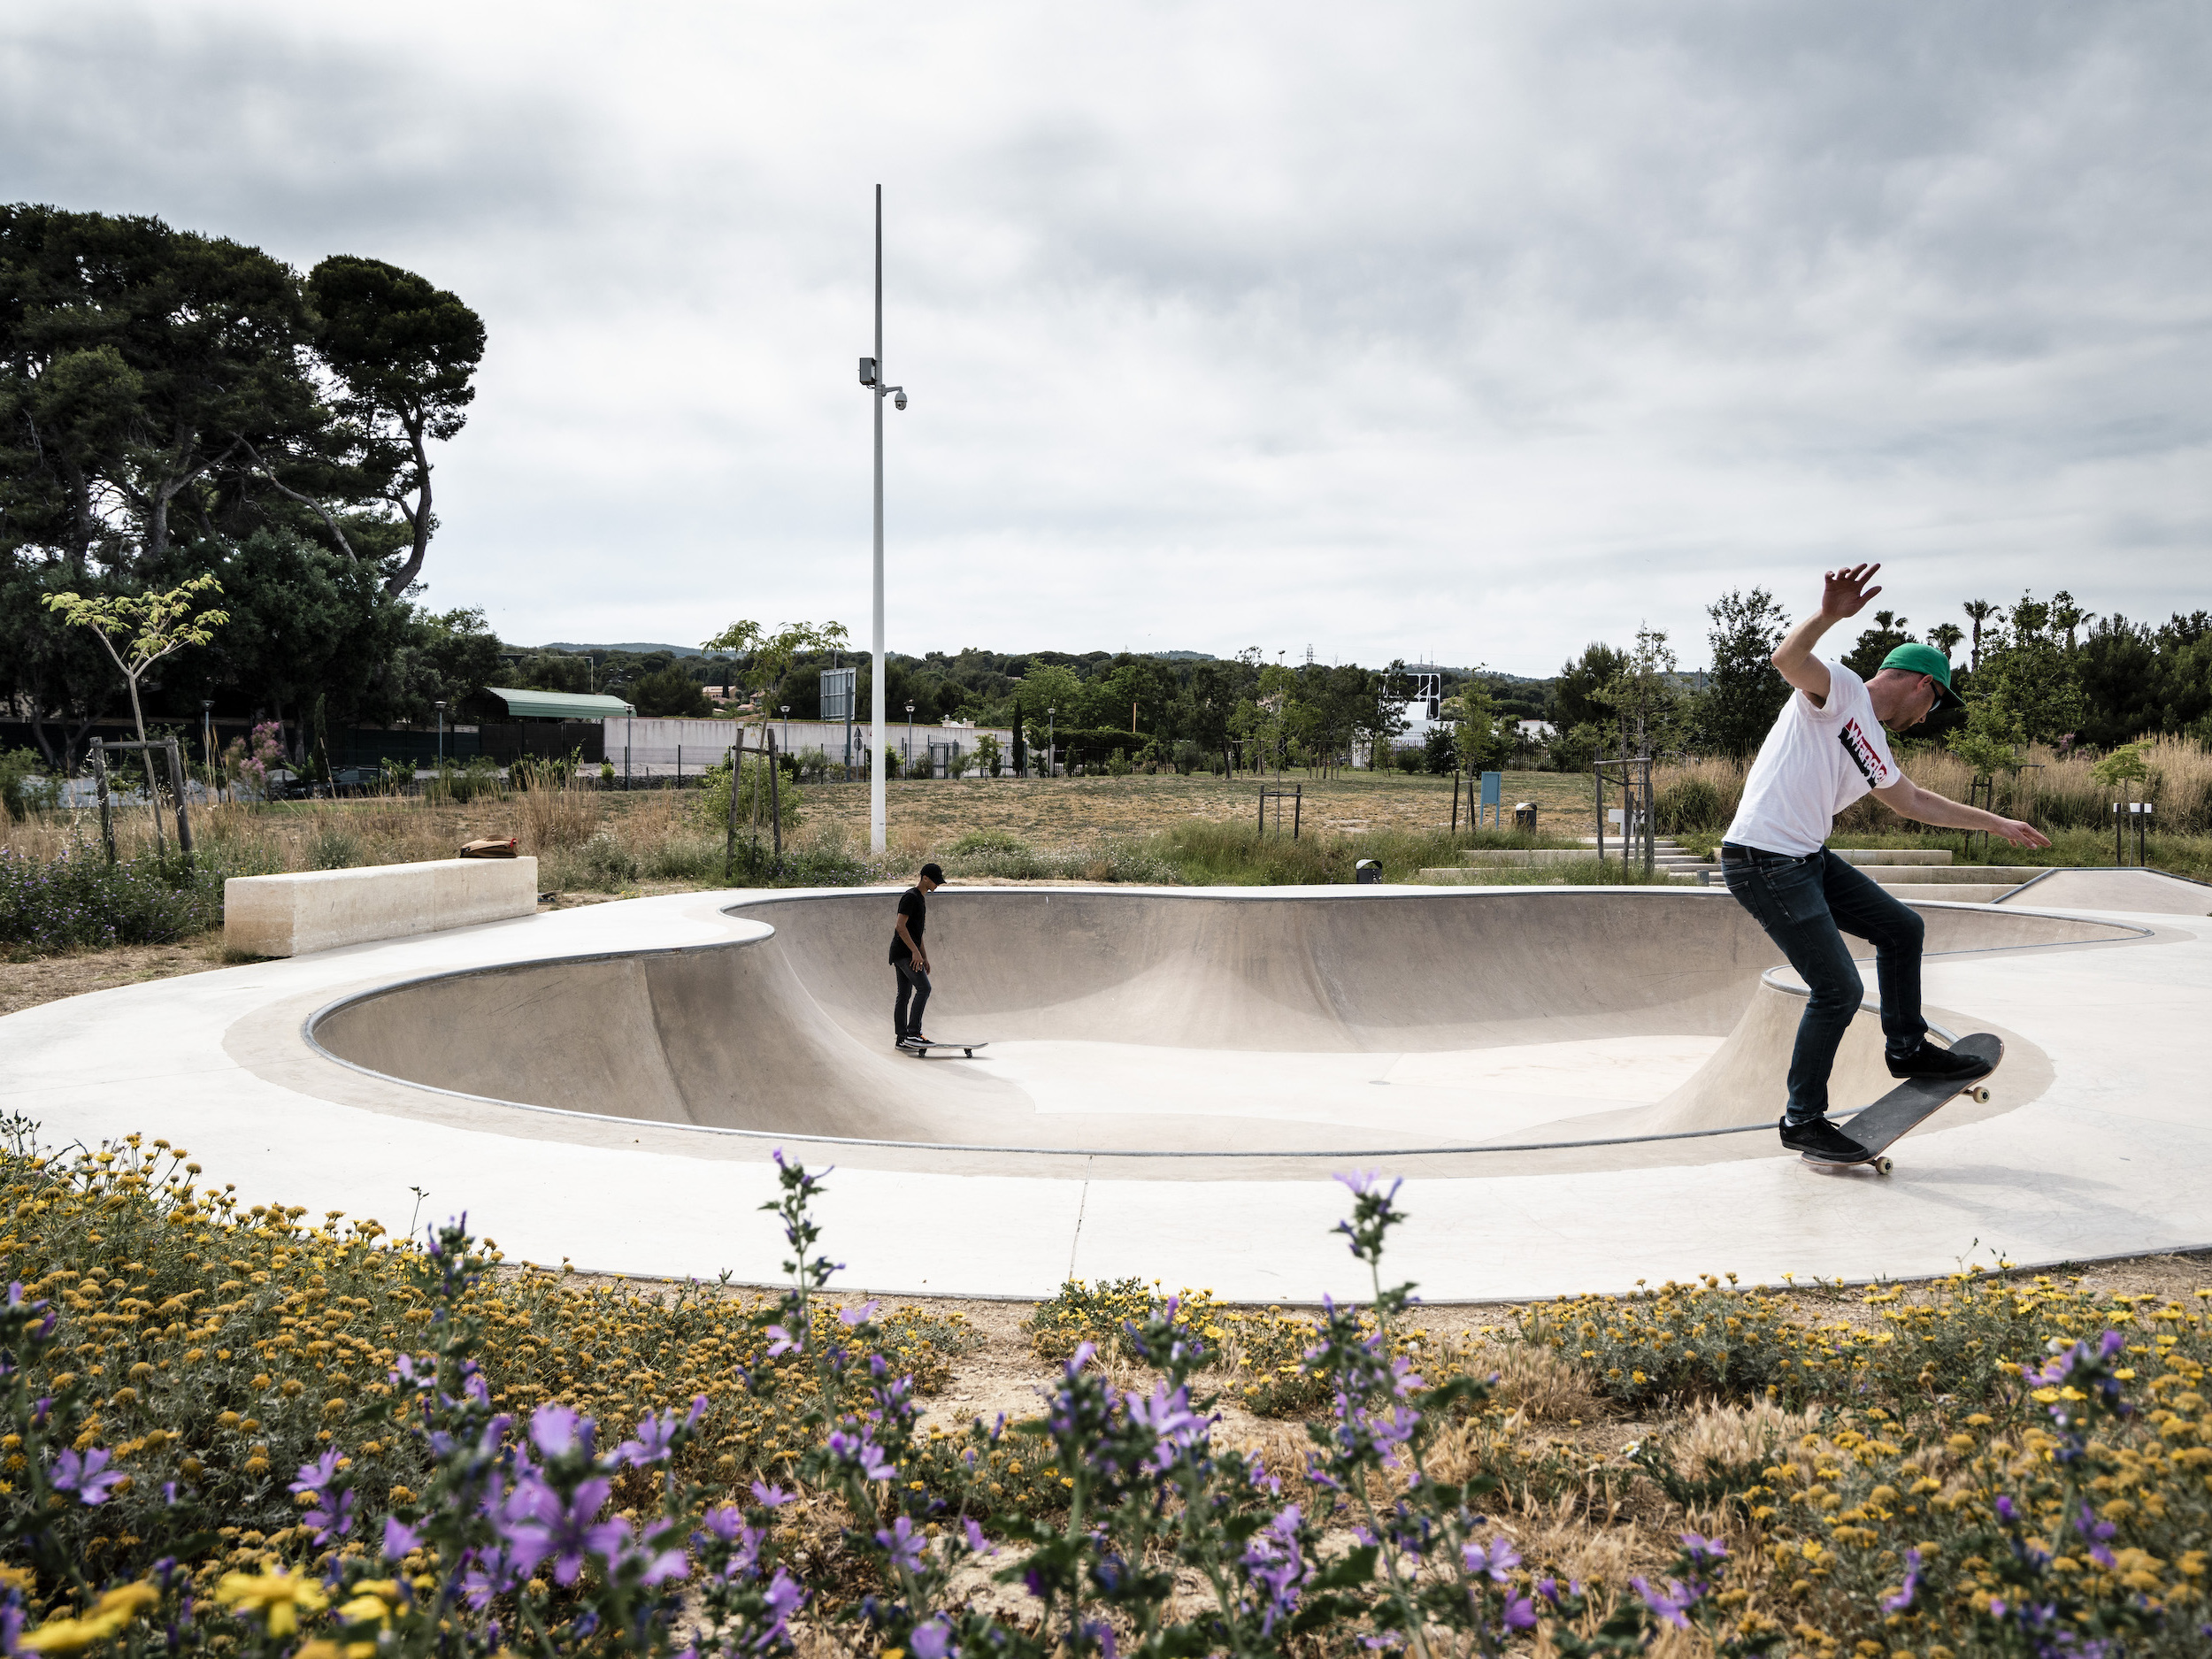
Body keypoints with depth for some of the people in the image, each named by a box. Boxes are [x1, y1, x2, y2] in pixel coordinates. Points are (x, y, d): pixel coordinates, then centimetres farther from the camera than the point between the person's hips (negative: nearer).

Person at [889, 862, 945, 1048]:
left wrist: (925, 957, 24)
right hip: (904, 952, -10)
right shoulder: (910, 897, -12)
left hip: (910, 954, 10)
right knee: (924, 988, -16)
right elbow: (900, 926, -19)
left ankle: (901, 1038, 10)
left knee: (905, 995, 8)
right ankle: (913, 1033, -18)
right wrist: (915, 951, -22)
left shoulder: (921, 899, 20)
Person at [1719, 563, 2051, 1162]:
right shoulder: (1839, 690, -6)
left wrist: (1996, 823, 44)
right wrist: (1827, 616, -49)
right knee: (1839, 990, -7)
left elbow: (1914, 801, 37)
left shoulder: (1872, 746, 20)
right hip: (1763, 861, -10)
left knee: (1901, 928, 17)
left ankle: (1906, 1047, 35)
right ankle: (1802, 1121, 7)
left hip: (1809, 860, 10)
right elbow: (1788, 659, -29)